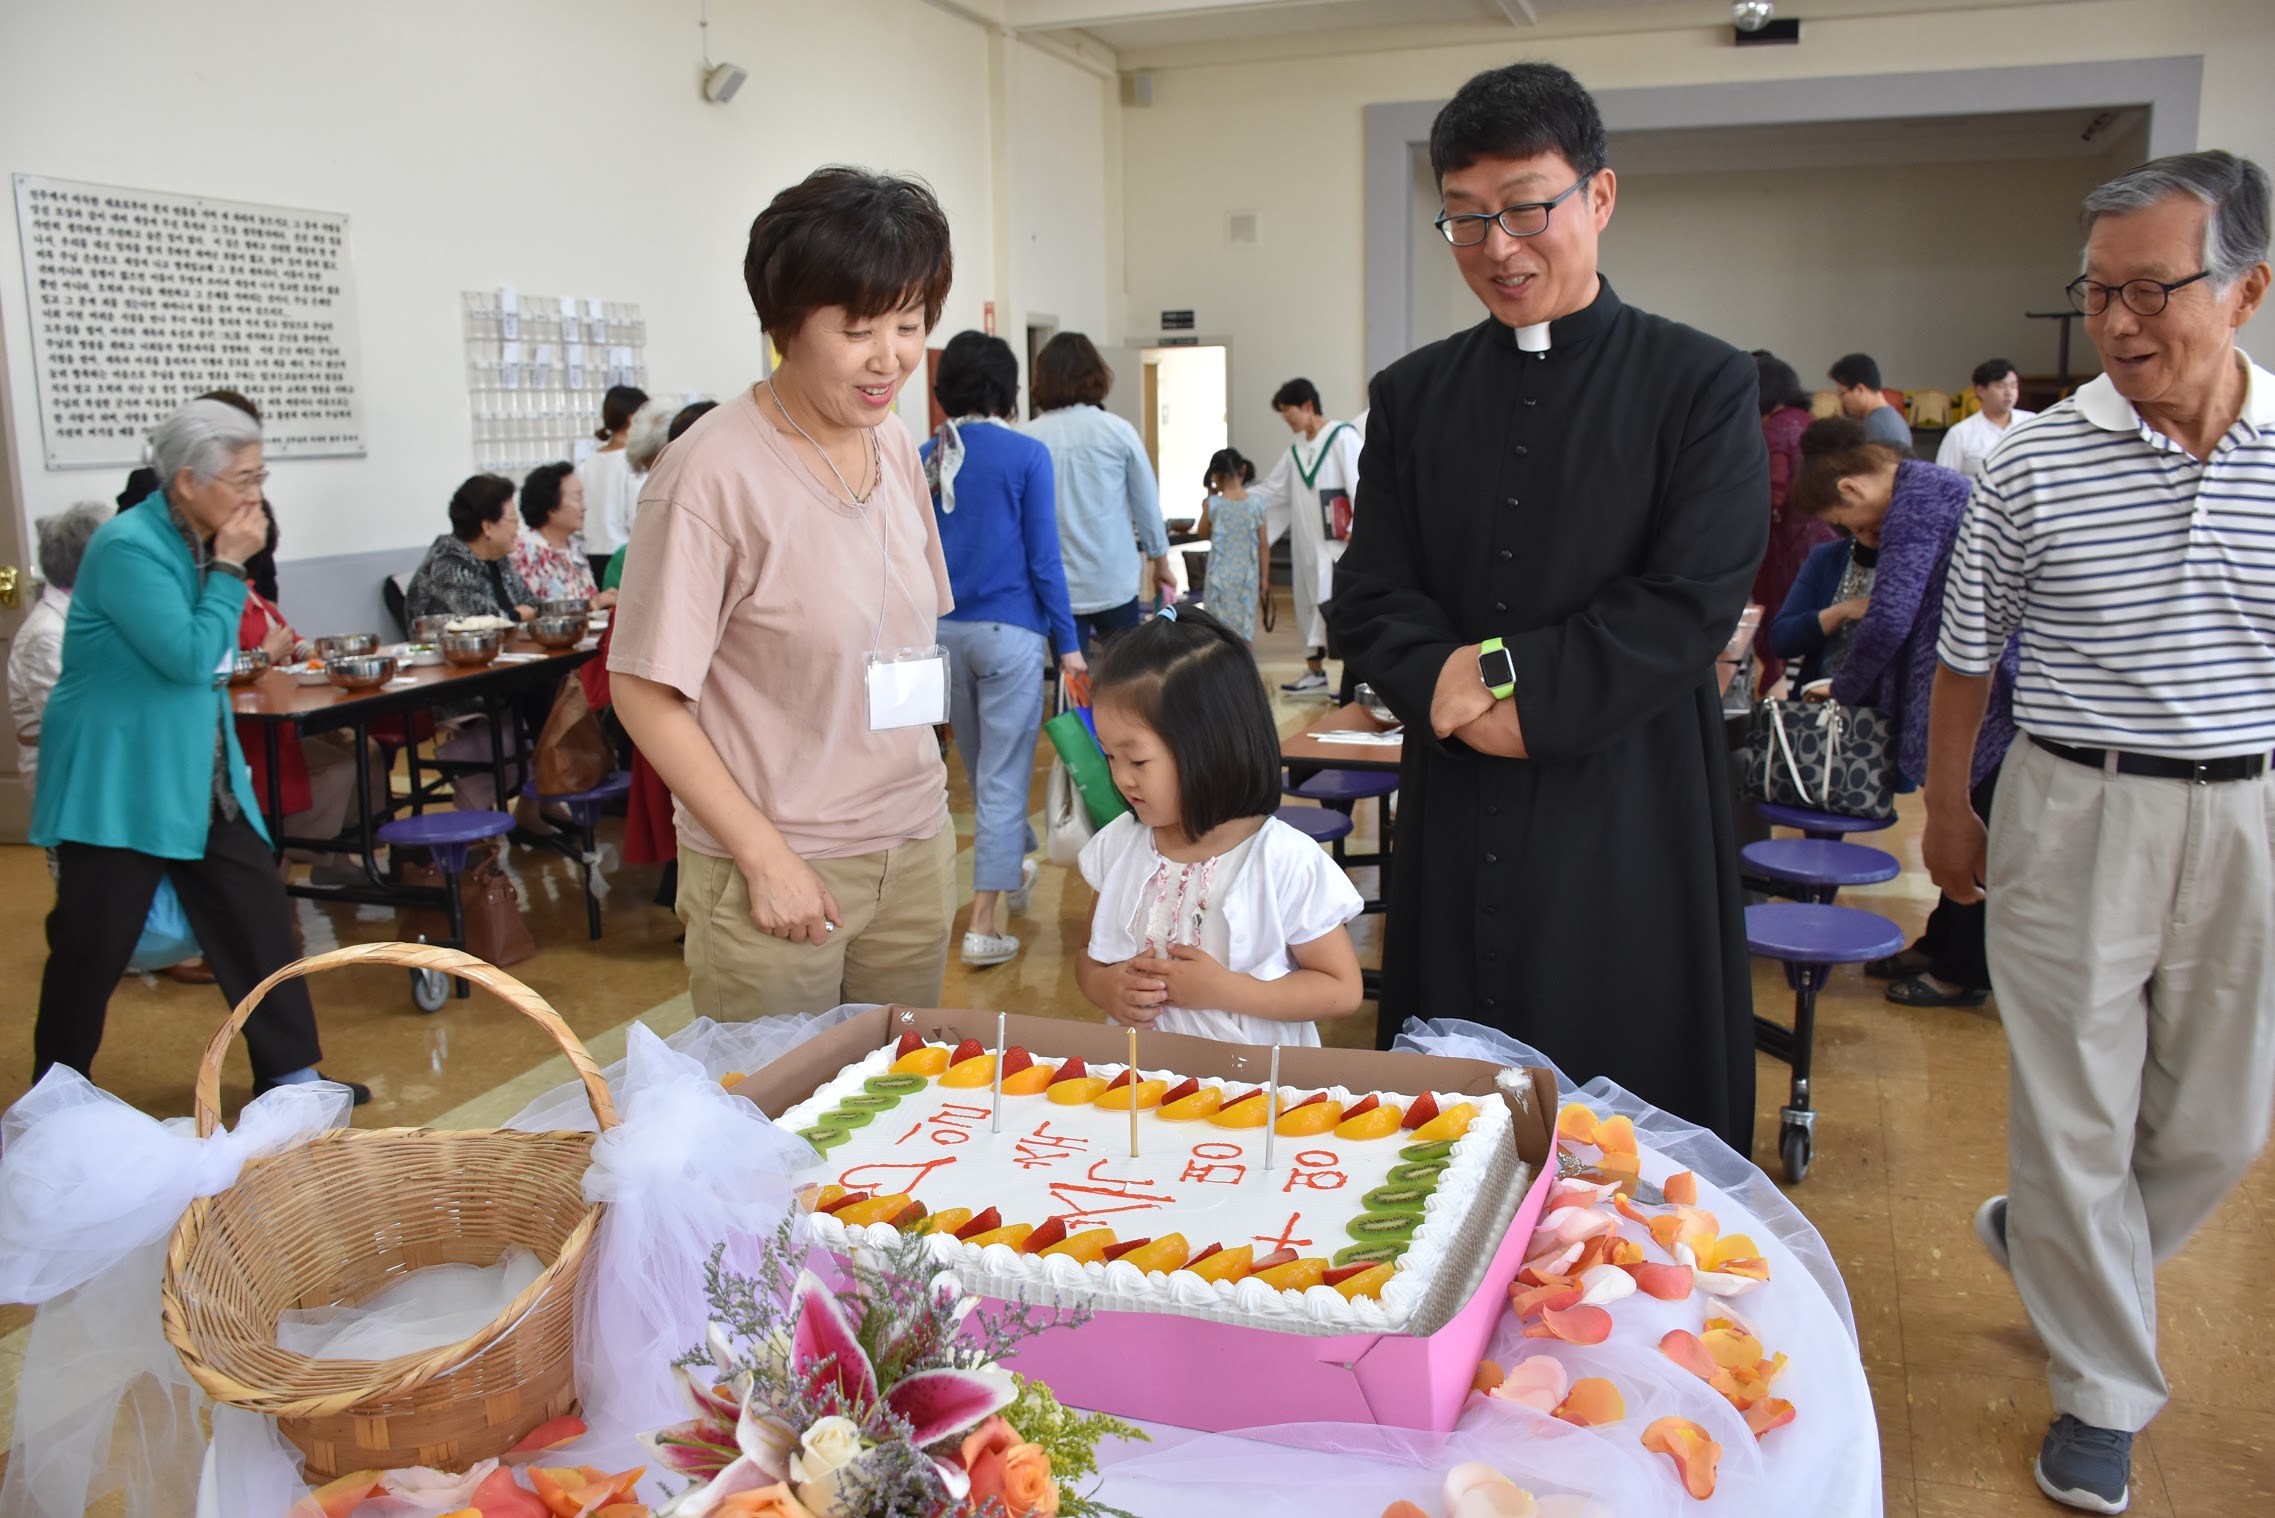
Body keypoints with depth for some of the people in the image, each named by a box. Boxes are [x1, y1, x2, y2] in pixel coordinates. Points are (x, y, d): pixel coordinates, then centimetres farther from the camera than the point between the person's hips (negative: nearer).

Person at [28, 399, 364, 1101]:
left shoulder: (201, 538, 7)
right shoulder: (129, 545, -19)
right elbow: (190, 656, -23)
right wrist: (231, 567, -18)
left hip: (201, 777, 8)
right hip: (118, 782, -8)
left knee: (258, 916, 6)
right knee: (92, 947, 3)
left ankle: (291, 1074, 15)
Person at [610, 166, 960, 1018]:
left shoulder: (894, 447, 6)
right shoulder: (714, 474, -16)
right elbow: (645, 692, -14)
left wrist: (922, 801, 9)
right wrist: (768, 858, -15)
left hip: (915, 851, 6)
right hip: (774, 871, -6)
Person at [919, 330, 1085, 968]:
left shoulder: (926, 459, 5)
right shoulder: (1026, 454, -8)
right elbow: (1043, 557, -10)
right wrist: (1067, 644, -5)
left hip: (946, 630, 5)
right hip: (1009, 629, -5)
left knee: (983, 769, 21)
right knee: (1003, 776, -1)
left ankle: (1014, 870, 42)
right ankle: (983, 926, -2)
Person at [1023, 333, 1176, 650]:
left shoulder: (1030, 437, -5)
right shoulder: (1118, 431, -4)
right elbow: (1146, 503, 4)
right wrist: (1160, 560, 18)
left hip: (1056, 585, 0)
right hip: (1113, 581, 0)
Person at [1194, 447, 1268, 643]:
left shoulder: (1213, 504, -8)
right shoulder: (1256, 504, -3)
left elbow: (1202, 533, 9)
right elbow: (1264, 546, 0)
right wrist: (1263, 578, 8)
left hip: (1221, 575, -1)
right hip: (1247, 575, 2)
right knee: (1245, 627, 8)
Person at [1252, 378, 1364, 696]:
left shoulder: (1343, 436, -7)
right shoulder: (1296, 450, 15)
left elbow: (1359, 484, -13)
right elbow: (1272, 491, 18)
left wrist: (1356, 528, -19)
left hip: (1339, 539, -8)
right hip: (1307, 538, 8)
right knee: (1309, 601, 12)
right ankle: (1314, 671, 23)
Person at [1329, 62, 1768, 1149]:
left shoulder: (1700, 385, -1)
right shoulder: (1414, 395, 9)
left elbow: (1690, 606, -10)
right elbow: (1370, 600, 3)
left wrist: (1505, 674, -14)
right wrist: (1468, 708, -13)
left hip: (1627, 818, -3)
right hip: (1456, 819, 3)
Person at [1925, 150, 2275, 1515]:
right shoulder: (2036, 466, -7)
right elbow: (1968, 655, 3)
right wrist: (1948, 813, 6)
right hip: (2074, 814, -2)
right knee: (2077, 1117, 5)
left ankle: (2051, 1248, 42)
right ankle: (2105, 1392, 23)